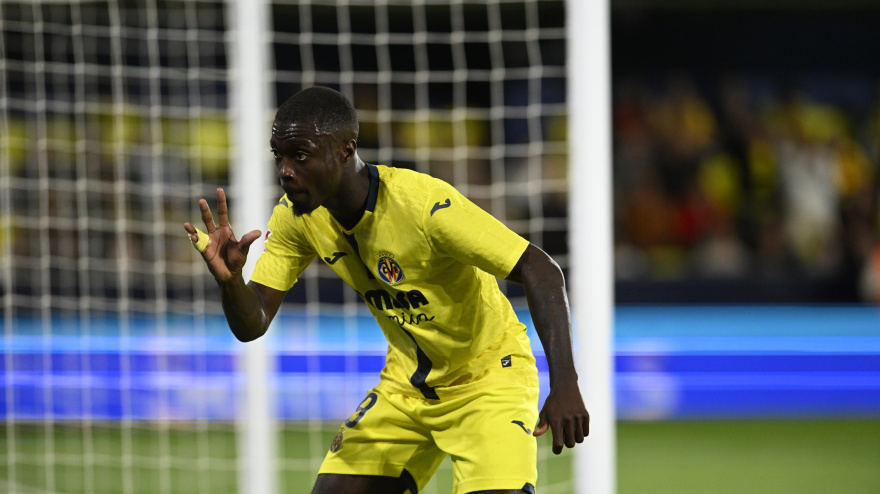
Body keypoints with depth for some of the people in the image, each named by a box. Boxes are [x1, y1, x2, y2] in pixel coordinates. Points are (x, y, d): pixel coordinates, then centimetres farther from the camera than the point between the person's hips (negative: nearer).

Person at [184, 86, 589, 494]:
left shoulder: (424, 204, -29)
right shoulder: (297, 215, -10)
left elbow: (542, 273, -29)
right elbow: (251, 325, -8)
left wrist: (564, 384, -40)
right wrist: (228, 277, -32)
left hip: (488, 378, -6)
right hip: (405, 386, 6)